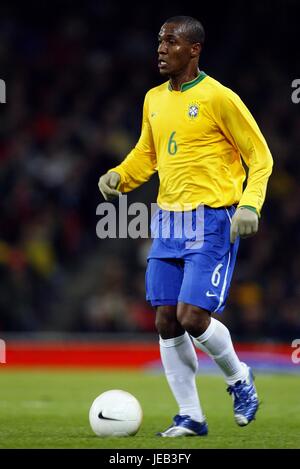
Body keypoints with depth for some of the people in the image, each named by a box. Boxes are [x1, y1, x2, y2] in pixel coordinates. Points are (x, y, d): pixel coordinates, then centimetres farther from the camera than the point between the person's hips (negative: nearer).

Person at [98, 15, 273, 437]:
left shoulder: (218, 98, -9)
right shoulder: (154, 100, 11)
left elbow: (259, 156, -5)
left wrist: (249, 204, -18)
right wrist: (119, 177, 4)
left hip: (211, 220, -7)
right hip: (168, 219, 7)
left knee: (192, 316, -15)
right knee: (167, 322, 2)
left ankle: (238, 377, 14)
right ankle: (190, 417, 12)